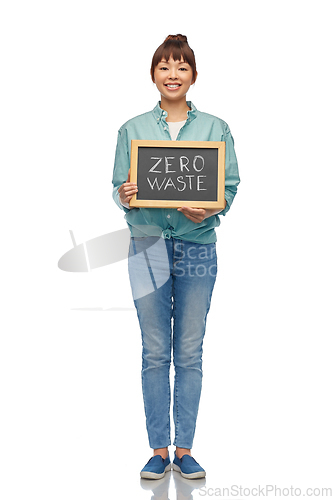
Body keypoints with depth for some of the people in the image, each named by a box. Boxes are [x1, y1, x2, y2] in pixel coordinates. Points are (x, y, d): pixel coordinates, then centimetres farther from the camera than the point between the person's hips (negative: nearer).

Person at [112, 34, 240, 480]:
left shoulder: (215, 128, 6)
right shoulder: (132, 129, 7)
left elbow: (231, 187, 3)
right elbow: (119, 187, 7)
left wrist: (208, 209, -17)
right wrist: (125, 196, -16)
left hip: (197, 247, 0)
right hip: (148, 246, 0)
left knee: (190, 354, 6)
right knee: (155, 353, 4)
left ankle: (185, 449, 19)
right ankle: (159, 450, 17)